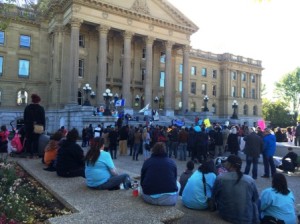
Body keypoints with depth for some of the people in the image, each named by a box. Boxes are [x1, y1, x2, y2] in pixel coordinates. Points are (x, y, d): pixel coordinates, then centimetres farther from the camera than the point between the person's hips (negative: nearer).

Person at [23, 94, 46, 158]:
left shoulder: (27, 107, 6)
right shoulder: (41, 108, -5)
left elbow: (25, 118, 10)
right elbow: (43, 119, -5)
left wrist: (25, 125, 15)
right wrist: (43, 127, 1)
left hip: (28, 127, 3)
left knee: (29, 140, 8)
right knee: (35, 140, 2)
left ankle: (29, 153, 10)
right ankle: (35, 153, 1)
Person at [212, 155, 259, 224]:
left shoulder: (220, 178, -17)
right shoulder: (250, 180, -14)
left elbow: (214, 196, -3)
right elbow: (255, 199, 2)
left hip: (225, 216, 0)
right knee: (254, 203, 24)